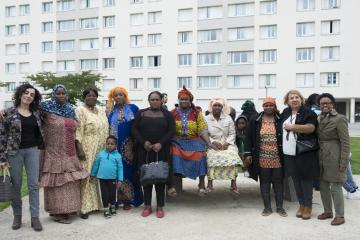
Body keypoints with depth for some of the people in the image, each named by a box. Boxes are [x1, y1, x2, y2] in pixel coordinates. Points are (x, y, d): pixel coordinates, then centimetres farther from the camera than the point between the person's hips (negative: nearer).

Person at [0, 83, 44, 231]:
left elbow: (40, 132, 17)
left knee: (34, 184, 1)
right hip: (14, 152, -2)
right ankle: (17, 216, 22)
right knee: (16, 186, 7)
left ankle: (35, 217, 7)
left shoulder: (36, 113, 6)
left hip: (32, 150, 2)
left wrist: (41, 147, 9)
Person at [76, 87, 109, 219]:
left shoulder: (101, 111, 16)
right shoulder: (80, 111, -4)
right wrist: (79, 149, -19)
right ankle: (84, 207, 1)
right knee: (87, 176, -6)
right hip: (87, 150, -6)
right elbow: (78, 132, -12)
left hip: (101, 150, 6)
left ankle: (97, 203, 20)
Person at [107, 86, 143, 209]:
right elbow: (107, 128, 11)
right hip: (115, 145, 2)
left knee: (128, 170, 1)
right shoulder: (110, 111, 10)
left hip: (129, 145, -1)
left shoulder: (133, 108, 5)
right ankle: (117, 198, 13)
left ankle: (127, 199, 11)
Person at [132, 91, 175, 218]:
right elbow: (134, 129, 5)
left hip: (161, 151, -1)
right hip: (144, 150, 1)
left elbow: (171, 130, -1)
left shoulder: (167, 114, 7)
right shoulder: (141, 113, 10)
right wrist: (143, 142, -11)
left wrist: (161, 143, -14)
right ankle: (147, 206, 14)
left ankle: (160, 207, 9)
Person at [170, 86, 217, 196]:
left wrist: (209, 143, -8)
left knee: (200, 155, -26)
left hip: (194, 141, 0)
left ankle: (202, 185, -14)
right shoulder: (172, 113, 8)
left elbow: (202, 130, 2)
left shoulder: (197, 114, 8)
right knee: (175, 156, -28)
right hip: (177, 142, 0)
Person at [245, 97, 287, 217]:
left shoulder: (281, 120, 1)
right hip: (262, 158, 1)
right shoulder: (255, 121, 3)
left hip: (278, 158, 0)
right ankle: (267, 207, 18)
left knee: (278, 182, 7)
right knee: (264, 182, 7)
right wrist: (248, 153, -1)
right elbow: (249, 137, 5)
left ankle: (280, 207, 19)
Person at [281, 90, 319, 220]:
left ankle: (308, 207, 17)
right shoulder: (285, 113, 11)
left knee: (306, 179, 3)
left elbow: (310, 128, -19)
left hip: (305, 153, -5)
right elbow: (280, 126, 28)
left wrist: (291, 127, -18)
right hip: (289, 153, 5)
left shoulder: (308, 113, -5)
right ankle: (301, 204, 27)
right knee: (296, 179, 13)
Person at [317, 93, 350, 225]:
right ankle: (327, 211, 29)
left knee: (335, 187, -1)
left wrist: (343, 162, -15)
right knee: (323, 186, 14)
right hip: (322, 157, 7)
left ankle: (340, 215, 13)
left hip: (334, 158, -7)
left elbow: (345, 141, -12)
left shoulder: (340, 119, -9)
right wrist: (317, 157, 9)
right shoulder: (320, 119, 11)